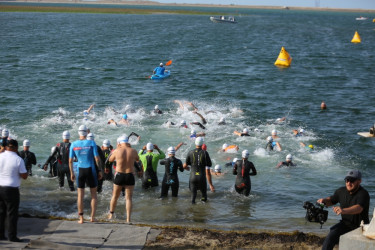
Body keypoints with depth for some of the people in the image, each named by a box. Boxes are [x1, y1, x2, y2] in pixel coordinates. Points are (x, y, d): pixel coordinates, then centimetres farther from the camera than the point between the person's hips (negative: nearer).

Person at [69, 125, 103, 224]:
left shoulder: (73, 144, -1)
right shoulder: (91, 143, -7)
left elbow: (70, 161, 1)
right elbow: (97, 158, -10)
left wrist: (72, 173, 11)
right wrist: (100, 171, -1)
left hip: (80, 171, 1)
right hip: (91, 170, -1)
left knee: (80, 194, 9)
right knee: (93, 194, 12)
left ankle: (81, 218, 9)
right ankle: (92, 216, 8)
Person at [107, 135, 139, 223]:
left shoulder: (117, 151, -8)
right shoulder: (133, 151, -6)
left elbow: (110, 160, 11)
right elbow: (137, 159, 16)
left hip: (119, 175, 0)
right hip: (130, 176, 0)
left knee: (115, 196, 18)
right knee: (128, 198, 6)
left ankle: (111, 214, 33)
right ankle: (128, 218, -1)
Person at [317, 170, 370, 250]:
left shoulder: (363, 194, -21)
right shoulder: (342, 191, 0)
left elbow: (359, 208, -41)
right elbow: (331, 201, 20)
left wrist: (344, 210, -59)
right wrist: (324, 200, -5)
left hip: (360, 226, -5)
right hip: (345, 224, 5)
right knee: (330, 237, -20)